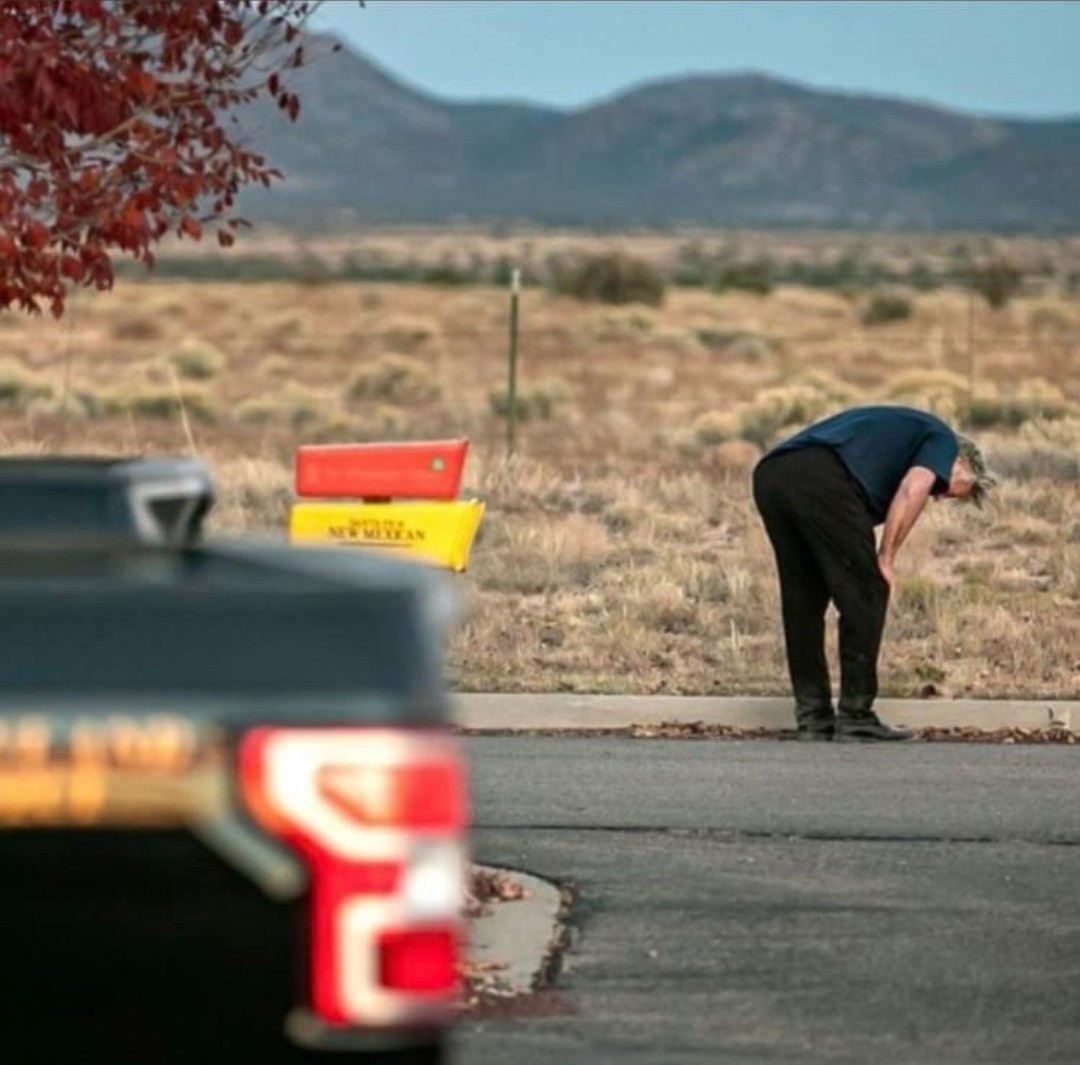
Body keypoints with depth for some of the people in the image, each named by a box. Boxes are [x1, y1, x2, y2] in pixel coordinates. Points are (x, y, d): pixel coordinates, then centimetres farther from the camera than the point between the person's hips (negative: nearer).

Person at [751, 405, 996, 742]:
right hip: (821, 480, -8)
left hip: (769, 475, 8)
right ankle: (856, 717, 7)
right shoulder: (942, 440, 19)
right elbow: (912, 490, -4)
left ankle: (812, 717, 21)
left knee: (802, 602, 19)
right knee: (865, 597, 5)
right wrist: (886, 559, 3)